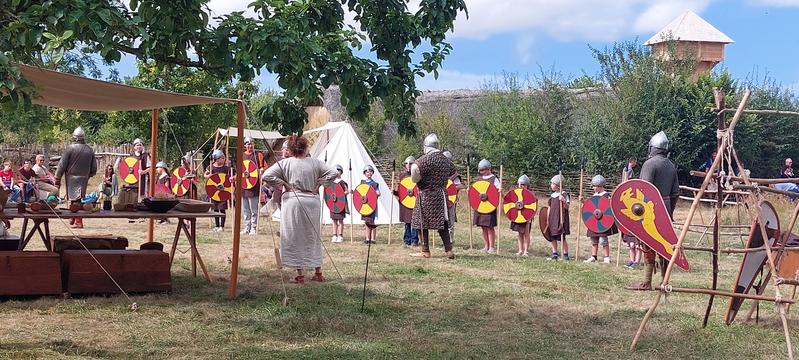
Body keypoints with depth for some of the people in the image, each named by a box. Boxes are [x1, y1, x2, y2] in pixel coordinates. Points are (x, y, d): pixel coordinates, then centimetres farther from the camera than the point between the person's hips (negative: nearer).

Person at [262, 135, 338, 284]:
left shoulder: (285, 163, -4)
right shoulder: (314, 163, 1)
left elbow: (266, 175, -11)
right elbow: (334, 172, 0)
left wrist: (283, 185, -3)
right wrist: (318, 184, 4)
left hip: (292, 201, -3)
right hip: (312, 201, 3)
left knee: (295, 238, 4)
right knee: (313, 237, 15)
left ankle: (300, 275, 3)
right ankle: (318, 273, 20)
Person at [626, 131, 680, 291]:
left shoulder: (650, 164, -10)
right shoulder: (671, 166, 13)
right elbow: (675, 192, 15)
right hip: (666, 209, 7)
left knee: (649, 244, -6)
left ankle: (646, 282, -6)